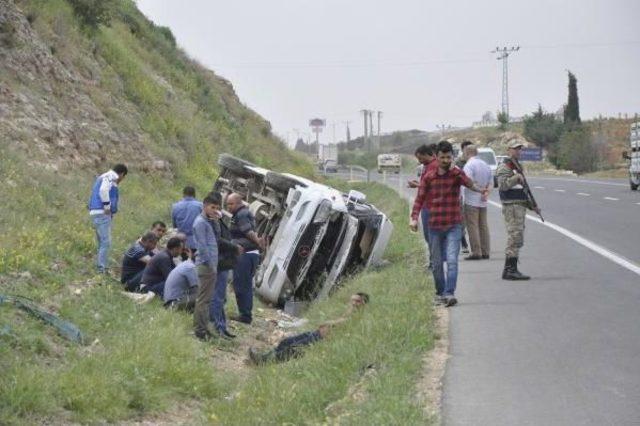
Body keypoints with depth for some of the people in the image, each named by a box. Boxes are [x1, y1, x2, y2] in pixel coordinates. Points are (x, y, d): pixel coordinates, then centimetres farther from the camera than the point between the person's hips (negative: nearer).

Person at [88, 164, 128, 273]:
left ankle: (99, 267, 19)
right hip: (102, 214, -10)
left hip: (95, 213, 10)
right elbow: (103, 190, -26)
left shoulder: (102, 177, 22)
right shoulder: (110, 177, -8)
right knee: (106, 243, -11)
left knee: (102, 243, 16)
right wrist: (107, 206, -18)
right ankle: (102, 269, -14)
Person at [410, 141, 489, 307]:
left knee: (452, 260, -15)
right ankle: (440, 293, 27)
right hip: (435, 226, 2)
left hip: (454, 226, -2)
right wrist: (414, 218, -14)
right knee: (437, 263, 11)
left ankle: (449, 293, -18)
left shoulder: (457, 173, -4)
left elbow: (468, 182, -26)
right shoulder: (428, 177, 3)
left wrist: (479, 190, -48)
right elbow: (420, 198, 1)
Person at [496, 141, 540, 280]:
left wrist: (533, 206, 22)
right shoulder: (504, 168, -8)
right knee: (515, 238, -13)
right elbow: (503, 185, -24)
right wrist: (517, 177, -25)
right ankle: (509, 270, -13)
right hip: (511, 207, -10)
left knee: (517, 240, 11)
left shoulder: (517, 167, 21)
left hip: (520, 206, 10)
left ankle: (511, 269, 14)